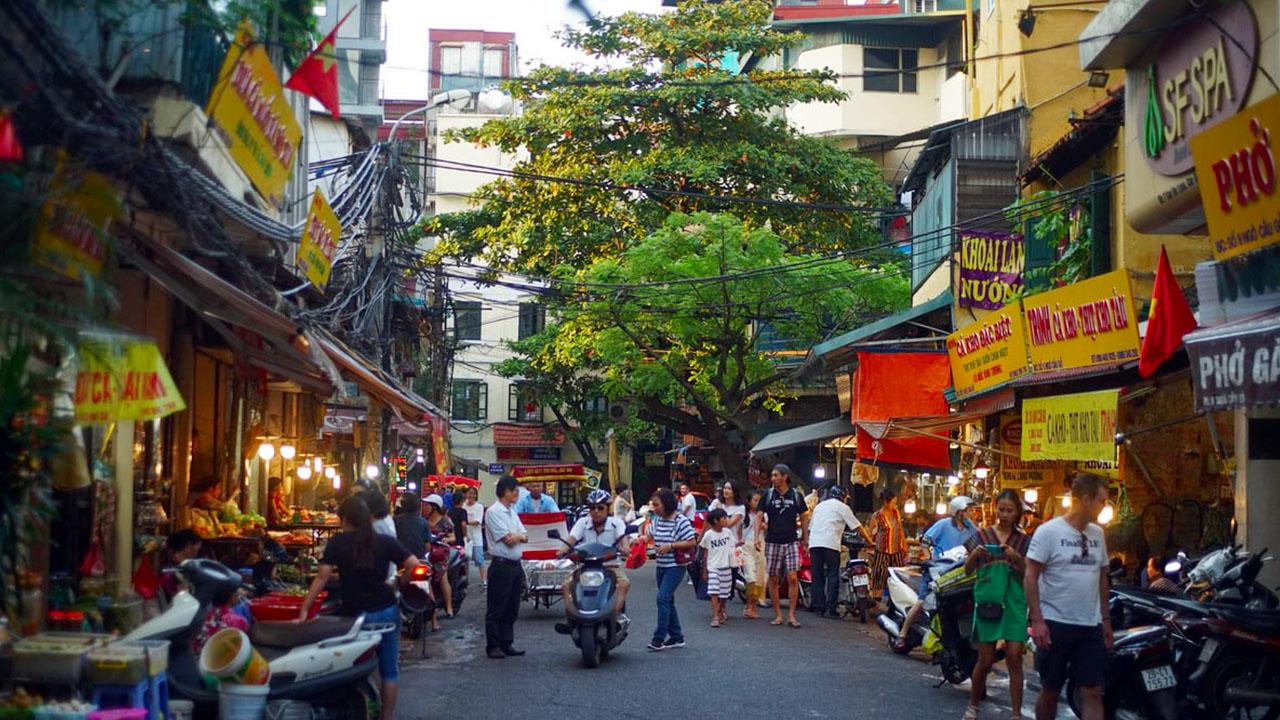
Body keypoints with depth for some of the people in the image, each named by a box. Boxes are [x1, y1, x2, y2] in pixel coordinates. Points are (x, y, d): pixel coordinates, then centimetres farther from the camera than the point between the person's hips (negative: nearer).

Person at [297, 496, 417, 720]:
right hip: (387, 610, 1)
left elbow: (323, 577, -11)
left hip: (355, 614, -1)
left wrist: (304, 609, -9)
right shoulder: (385, 541, -1)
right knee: (389, 668, 11)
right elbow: (413, 564, -9)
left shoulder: (337, 542, -5)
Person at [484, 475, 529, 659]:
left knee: (512, 609, 12)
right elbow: (508, 540, -18)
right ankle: (493, 646, 3)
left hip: (515, 565, 8)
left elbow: (525, 537, 11)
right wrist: (520, 535, 1)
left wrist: (519, 536, -11)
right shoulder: (493, 512, -12)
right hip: (501, 566, -8)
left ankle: (506, 644, 19)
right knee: (496, 610, -2)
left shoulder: (512, 511, 16)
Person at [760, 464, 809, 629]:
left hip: (791, 542, 0)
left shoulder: (796, 495, 4)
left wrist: (805, 540, 8)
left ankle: (791, 615, -2)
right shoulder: (768, 495, 3)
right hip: (773, 542, 1)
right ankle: (778, 615, 10)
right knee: (773, 579, 2)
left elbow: (803, 519, 11)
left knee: (792, 578, -9)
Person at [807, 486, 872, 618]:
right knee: (833, 576, -1)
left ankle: (818, 604, 7)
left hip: (814, 543, 5)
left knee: (817, 576, 9)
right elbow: (857, 526, 6)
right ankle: (830, 608, -7)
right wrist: (869, 541, 14)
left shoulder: (819, 506, 25)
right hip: (830, 544, -5)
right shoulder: (842, 507, 9)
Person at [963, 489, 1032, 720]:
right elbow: (968, 569, 5)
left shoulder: (1024, 540, 9)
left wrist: (1016, 558, -15)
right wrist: (975, 554, -15)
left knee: (1014, 658, -7)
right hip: (987, 597, 0)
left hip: (1014, 601, 1)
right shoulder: (983, 534, 7)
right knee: (986, 660, 0)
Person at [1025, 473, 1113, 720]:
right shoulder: (1049, 531, -8)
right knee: (1051, 691, 6)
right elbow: (1030, 577, -9)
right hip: (1055, 625, -5)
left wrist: (1106, 620, 16)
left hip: (1091, 626, 5)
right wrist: (1037, 620, -16)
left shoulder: (1097, 534, 10)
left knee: (1093, 692, -2)